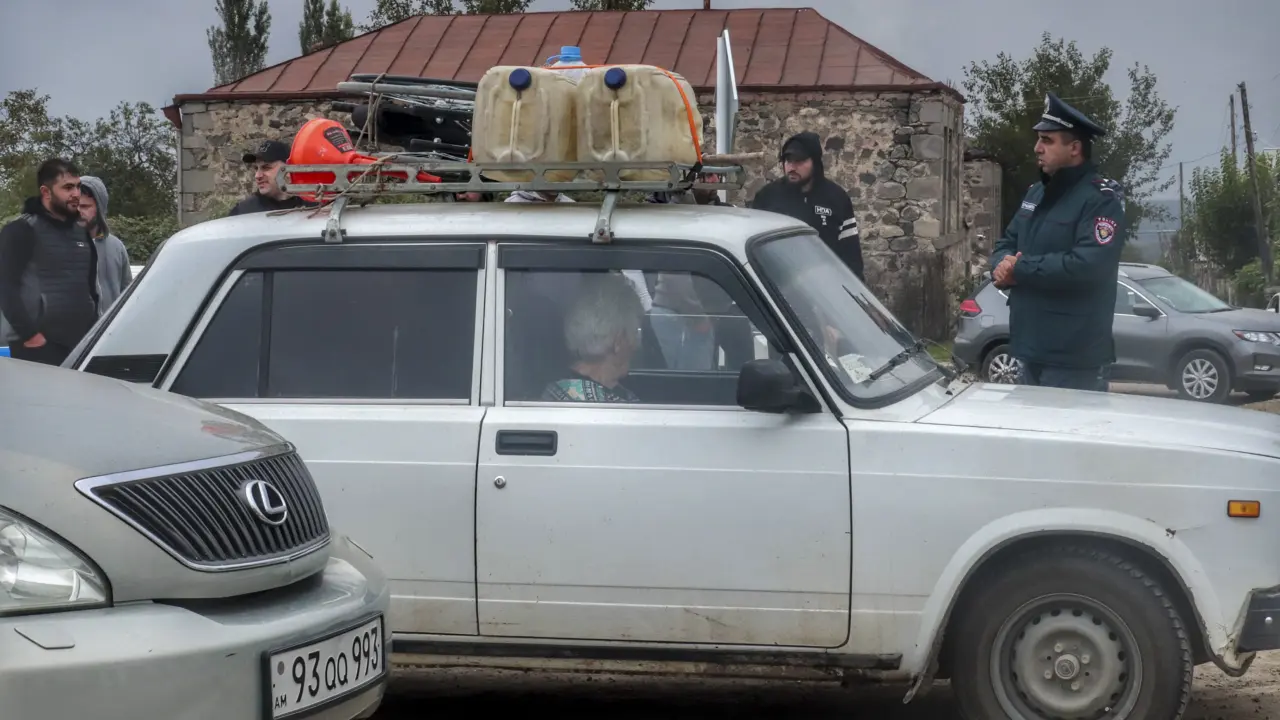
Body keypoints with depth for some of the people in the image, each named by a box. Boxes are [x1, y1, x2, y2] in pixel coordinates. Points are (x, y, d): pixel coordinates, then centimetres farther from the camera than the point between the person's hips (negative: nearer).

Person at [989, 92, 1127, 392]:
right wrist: (1002, 266, -6)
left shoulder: (1101, 198, -12)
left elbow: (1088, 265, -25)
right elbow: (1006, 244, 20)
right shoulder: (1037, 192, 17)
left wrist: (1019, 268, -17)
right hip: (1029, 348, 9)